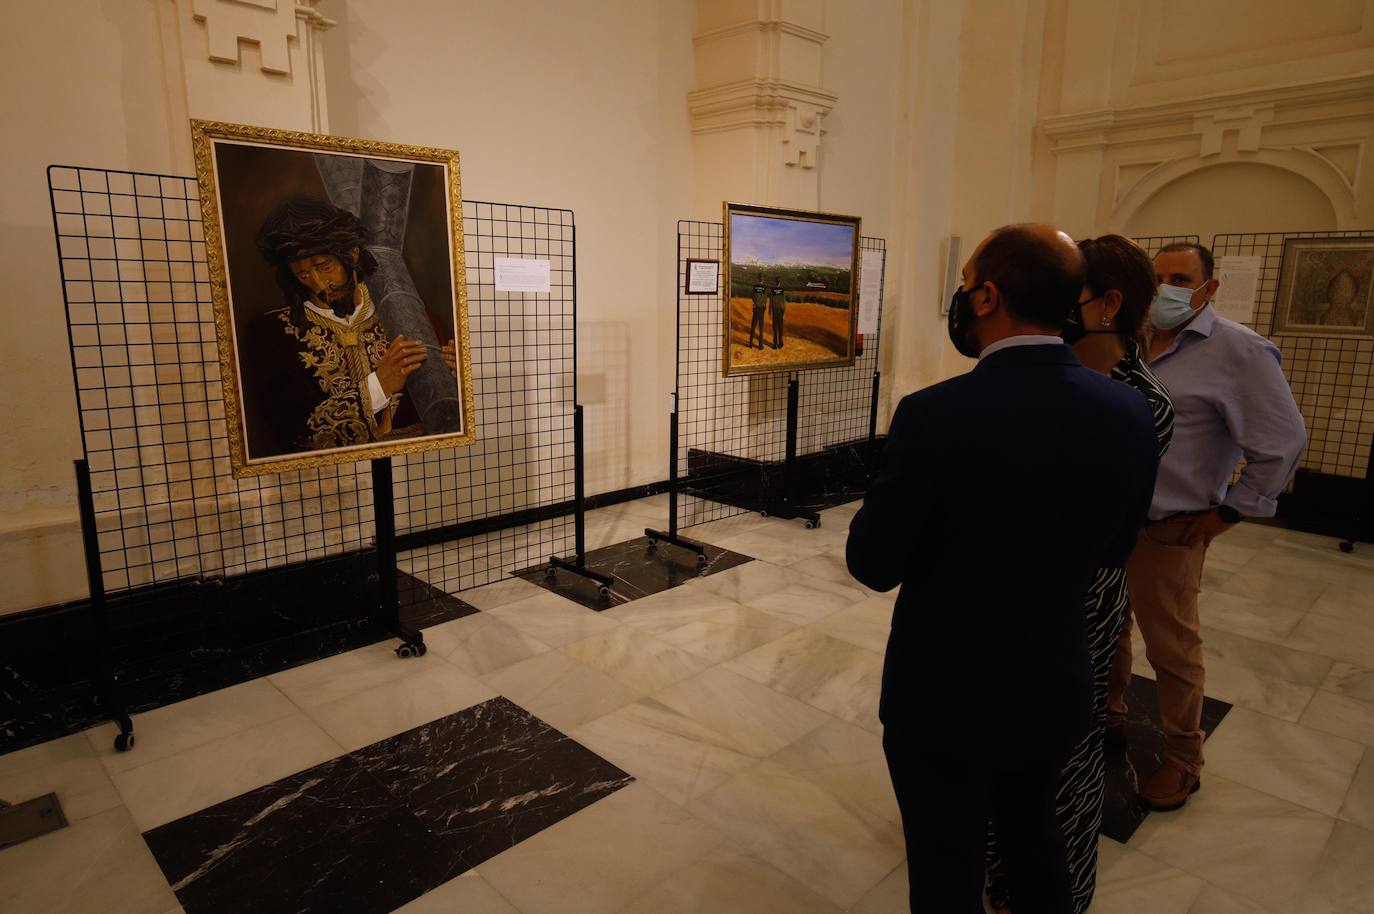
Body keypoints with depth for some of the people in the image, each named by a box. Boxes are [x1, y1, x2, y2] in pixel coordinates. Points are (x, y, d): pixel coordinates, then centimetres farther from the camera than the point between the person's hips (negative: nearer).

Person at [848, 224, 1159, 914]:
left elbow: (872, 565, -17)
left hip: (944, 697, -5)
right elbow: (1112, 552, 4)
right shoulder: (1129, 411, -9)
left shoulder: (935, 415, -27)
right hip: (1057, 693, 5)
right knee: (1034, 834, 30)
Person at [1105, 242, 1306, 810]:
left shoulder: (1239, 351, -12)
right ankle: (1108, 714, 40)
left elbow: (1282, 443, -11)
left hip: (1167, 530, -6)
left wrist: (1228, 513, -9)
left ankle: (1182, 760, 25)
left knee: (1171, 648, 6)